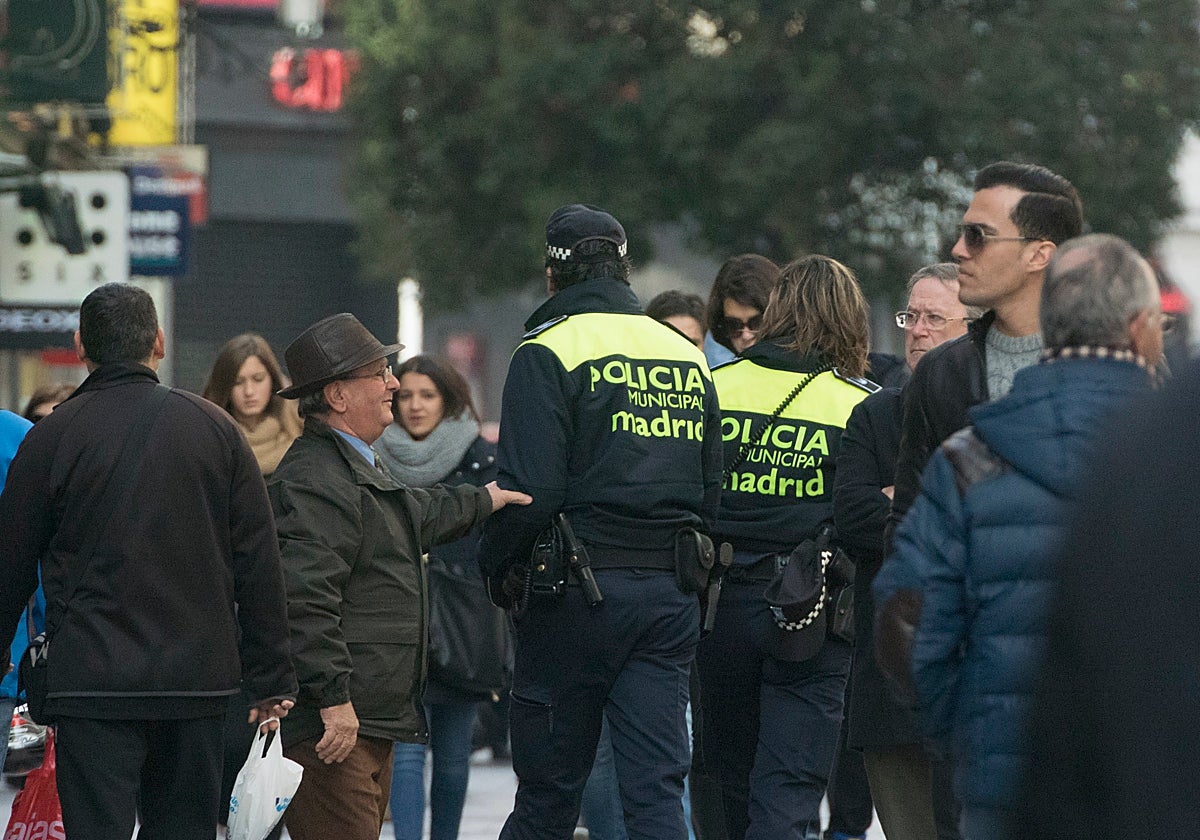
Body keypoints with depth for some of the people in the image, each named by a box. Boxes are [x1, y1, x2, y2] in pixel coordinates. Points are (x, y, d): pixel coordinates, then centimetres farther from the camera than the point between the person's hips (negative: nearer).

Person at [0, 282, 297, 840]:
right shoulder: (214, 428, 5)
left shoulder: (52, 437, -3)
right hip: (198, 683, 3)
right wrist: (271, 681, 11)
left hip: (93, 684, -3)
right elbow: (259, 566, 6)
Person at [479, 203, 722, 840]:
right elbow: (711, 489, 15)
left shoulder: (548, 352, -7)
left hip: (579, 594, -4)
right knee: (657, 786, 1)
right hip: (672, 594, 5)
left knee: (549, 788, 5)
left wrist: (496, 564, 2)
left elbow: (530, 487, -14)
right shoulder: (688, 359, 12)